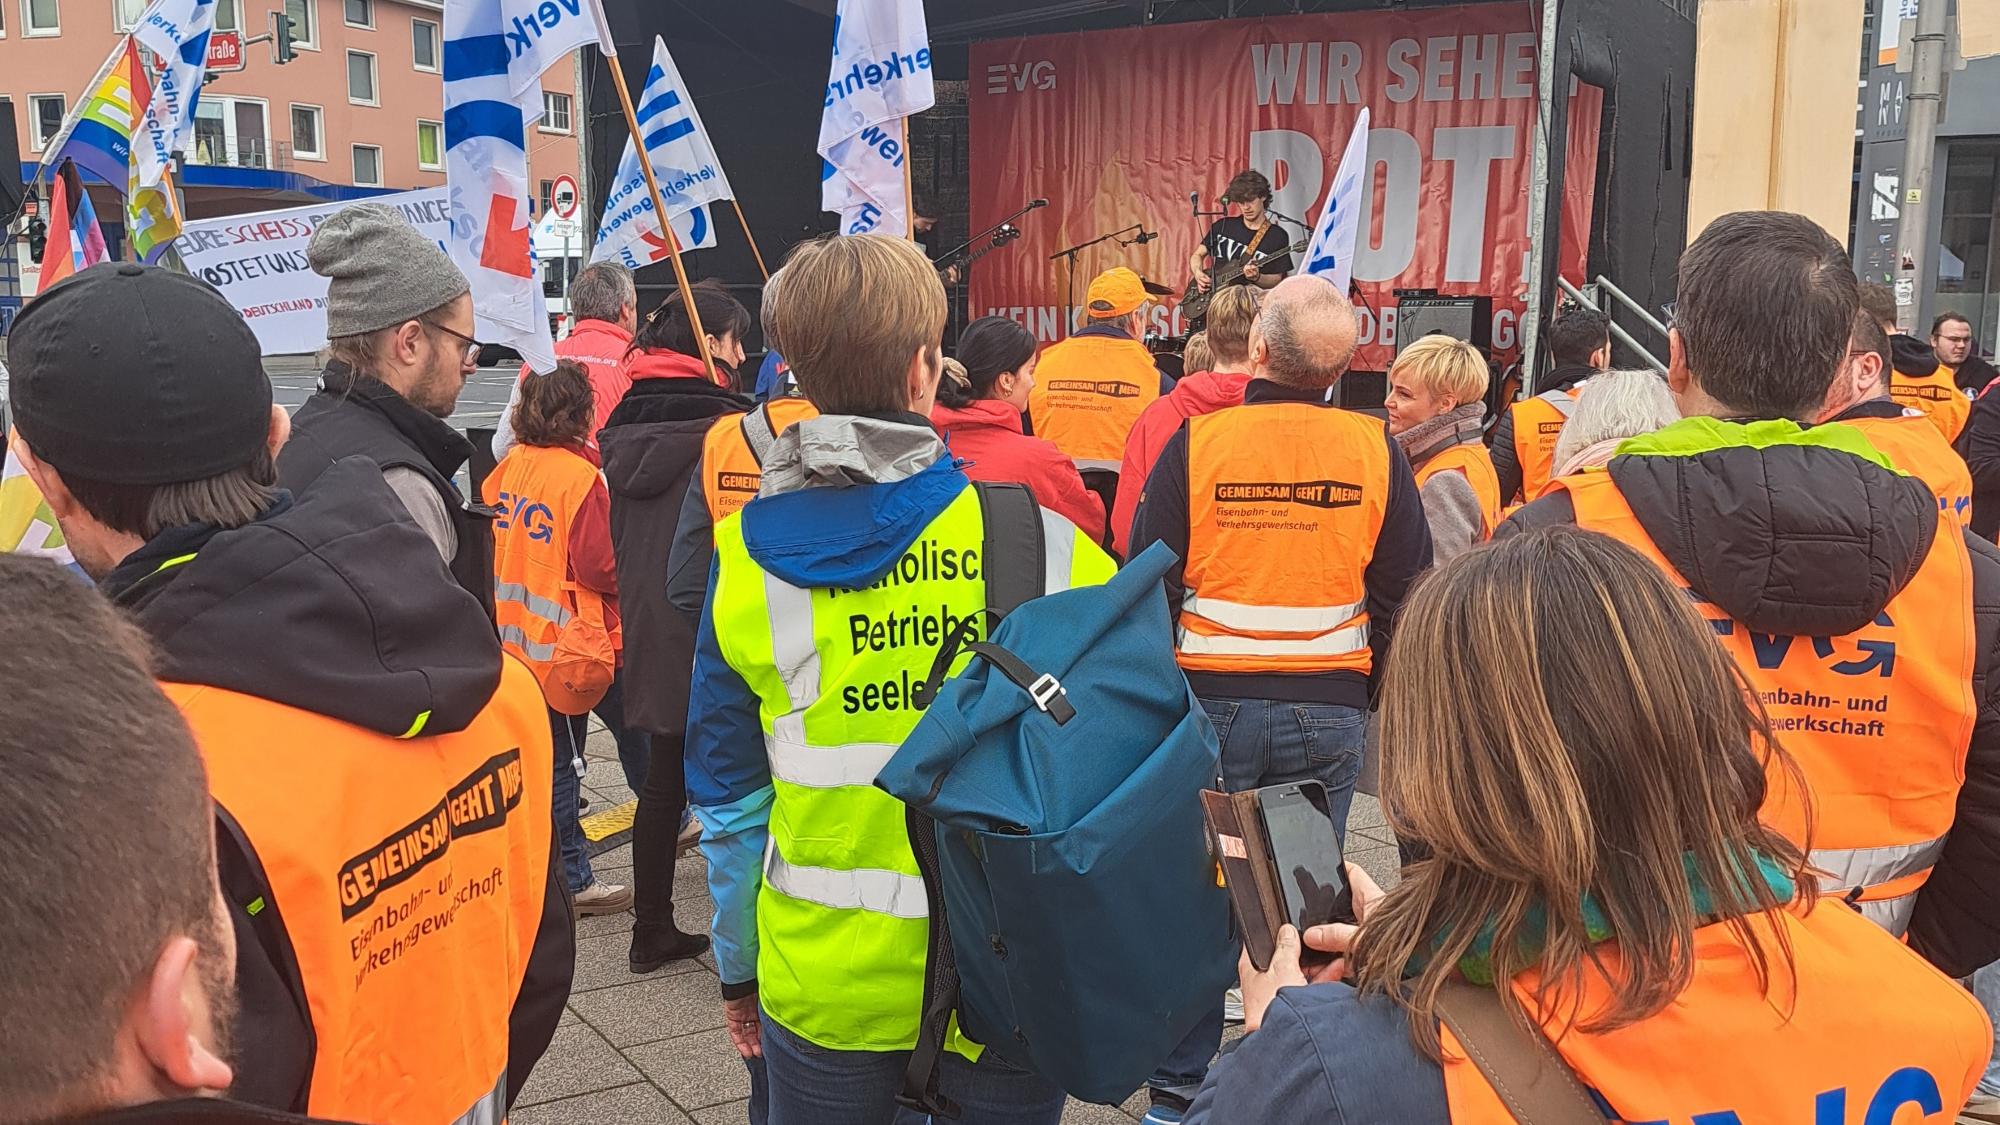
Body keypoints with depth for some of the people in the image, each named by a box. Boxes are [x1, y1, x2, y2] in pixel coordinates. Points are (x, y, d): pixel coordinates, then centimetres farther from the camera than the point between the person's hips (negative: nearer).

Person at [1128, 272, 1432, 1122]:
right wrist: (1384, 692, 15)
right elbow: (1403, 594, 3)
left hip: (1211, 701, -1)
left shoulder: (1197, 442, -8)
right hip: (1330, 710, 1)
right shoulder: (1375, 453, -3)